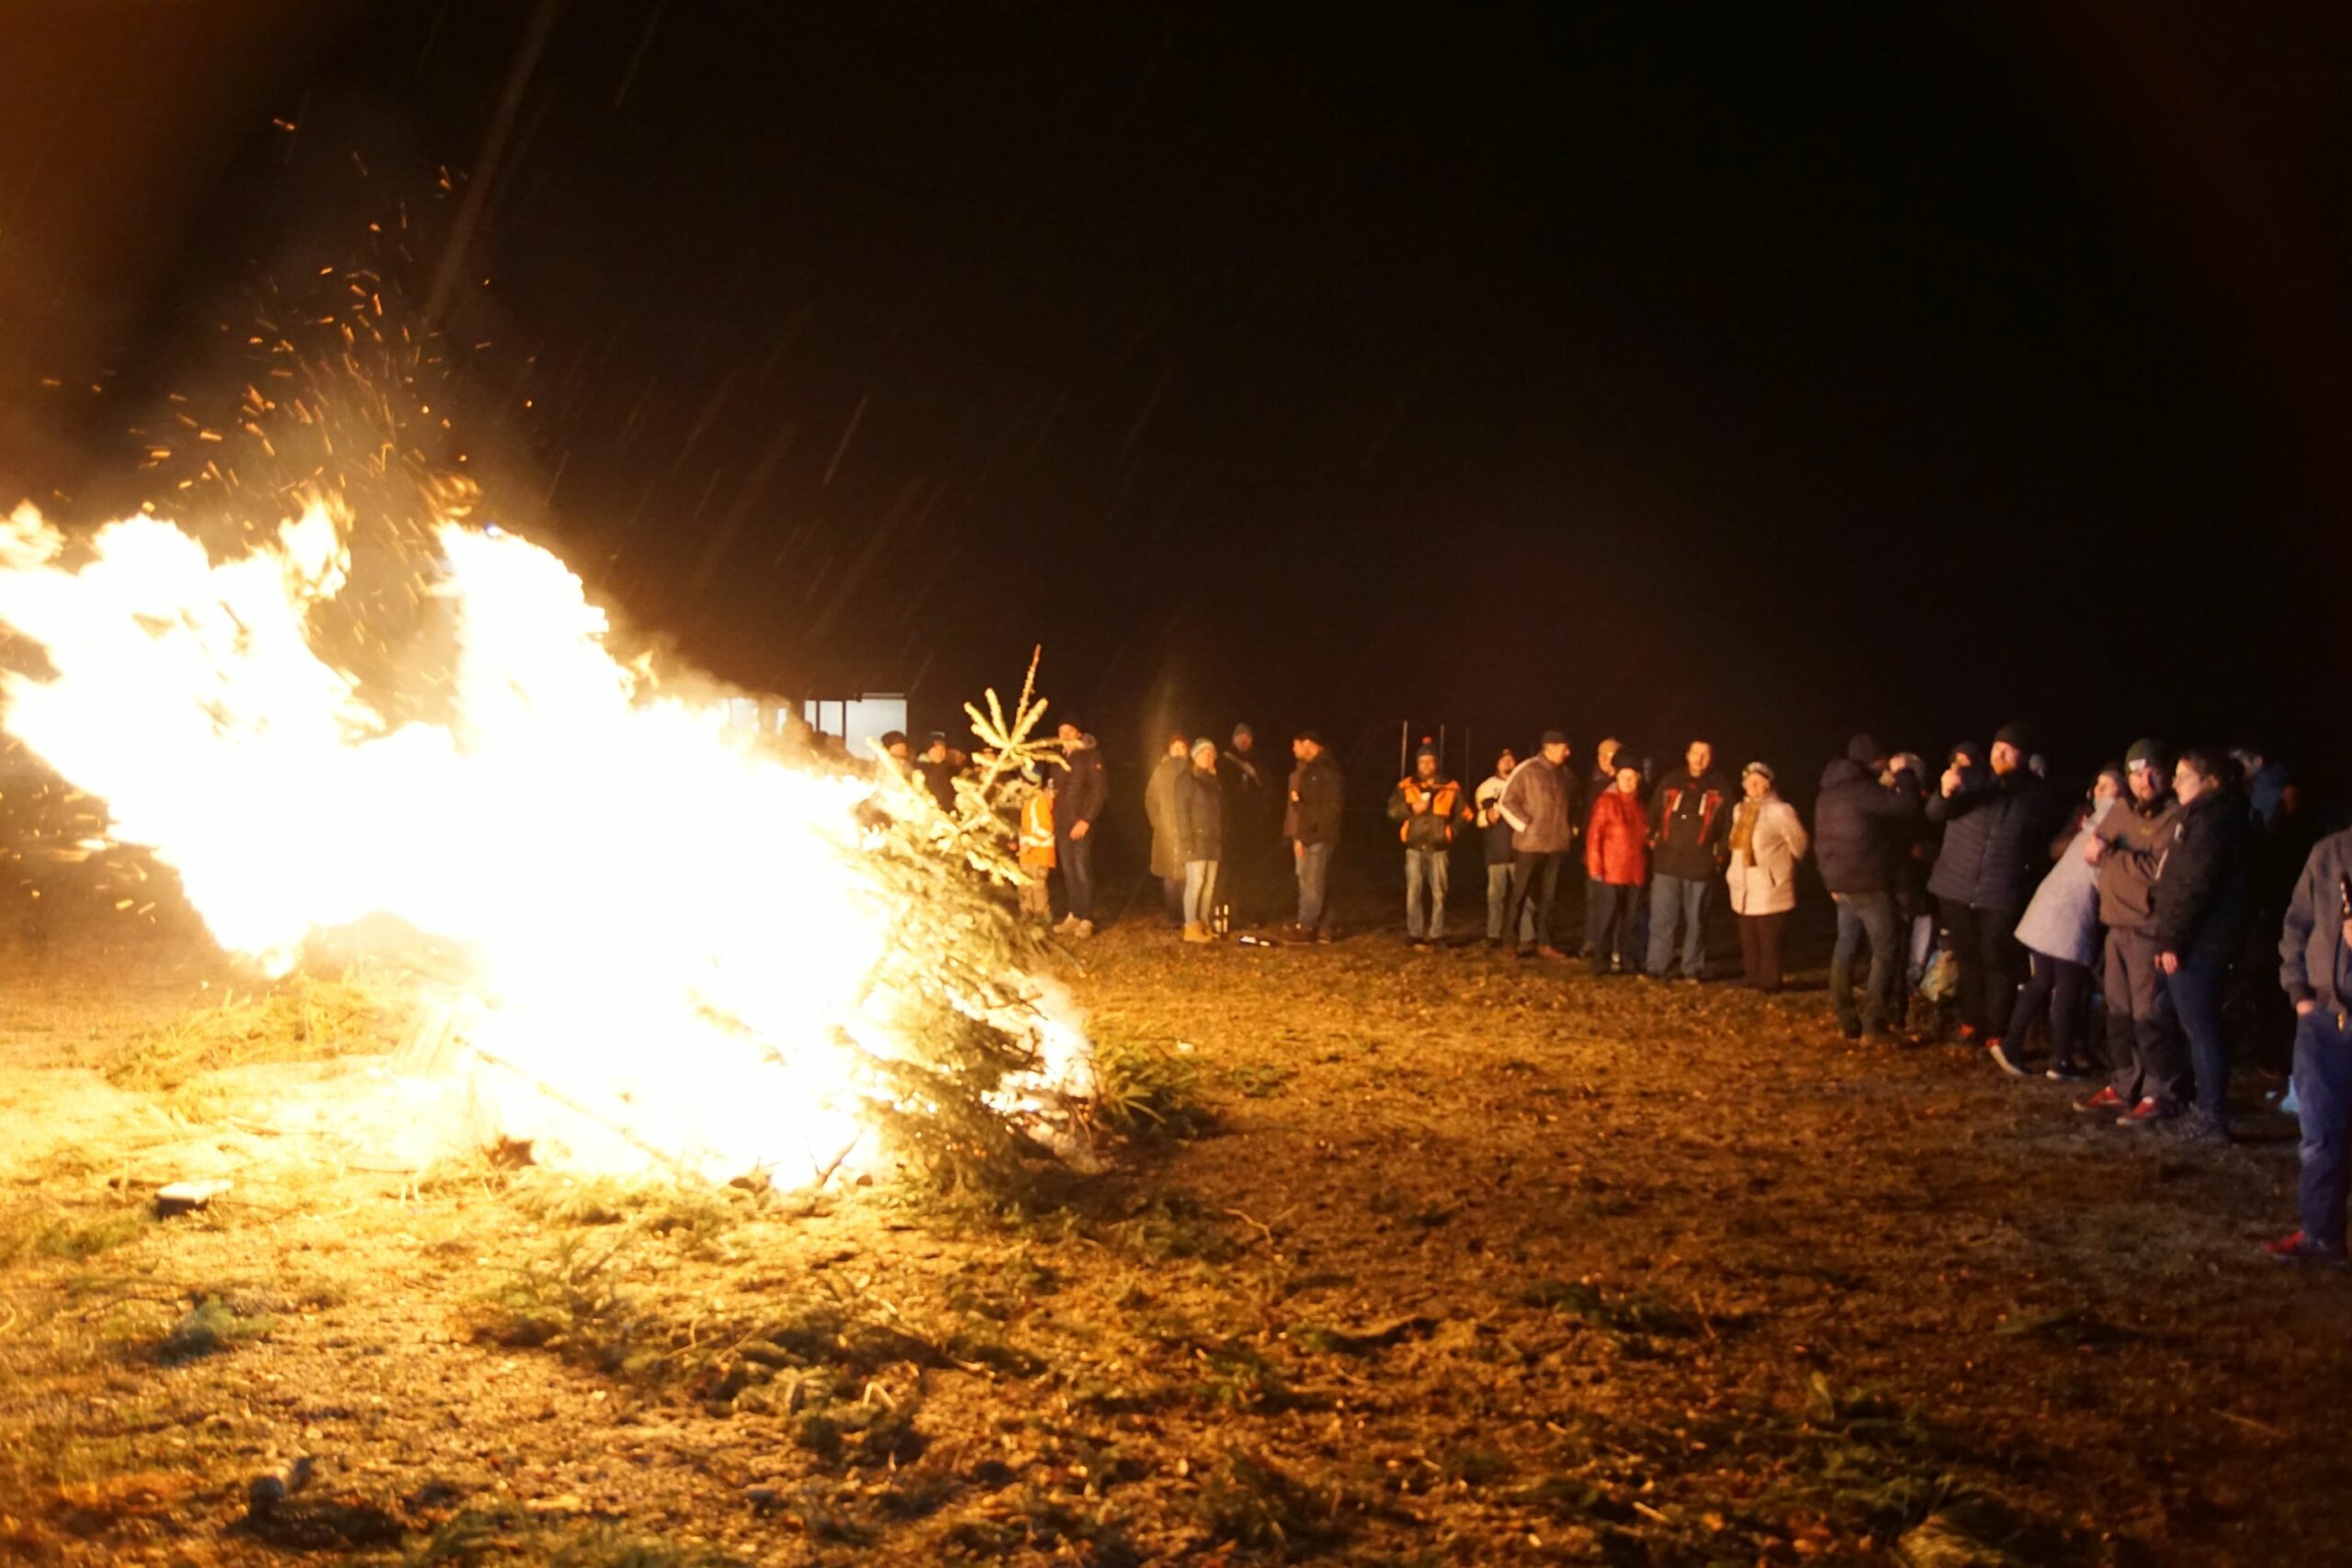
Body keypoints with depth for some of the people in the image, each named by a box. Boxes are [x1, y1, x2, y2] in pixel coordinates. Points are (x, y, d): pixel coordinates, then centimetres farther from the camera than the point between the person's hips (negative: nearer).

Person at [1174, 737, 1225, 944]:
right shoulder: (1186, 779, -5)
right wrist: (1187, 840, -18)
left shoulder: (1216, 780, 17)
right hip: (1196, 840, -7)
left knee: (1210, 884, 6)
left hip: (1213, 840, 7)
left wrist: (1222, 839, 12)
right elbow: (1181, 812, -11)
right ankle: (1191, 927, -9)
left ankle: (1205, 924, 11)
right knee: (1196, 882, -11)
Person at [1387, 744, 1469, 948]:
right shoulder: (1405, 786, 4)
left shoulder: (1450, 788, 4)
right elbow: (1393, 811, 0)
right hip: (1415, 847, 0)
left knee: (1439, 893, 2)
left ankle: (1437, 935, 8)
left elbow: (1464, 814, 9)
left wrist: (1451, 832, -1)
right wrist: (1411, 808, -16)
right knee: (1413, 892, -4)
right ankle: (1415, 934, 1)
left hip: (1439, 848, 0)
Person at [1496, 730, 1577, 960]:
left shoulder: (1566, 775, 9)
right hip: (1529, 843, -5)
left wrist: (1571, 829, 11)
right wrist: (1526, 825, -11)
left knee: (1547, 896, 10)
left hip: (1556, 844, 5)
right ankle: (1510, 944, 5)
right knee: (1520, 894, 0)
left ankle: (1544, 943, 17)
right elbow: (1507, 802, -8)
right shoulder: (1526, 771, -8)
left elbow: (1573, 806, 22)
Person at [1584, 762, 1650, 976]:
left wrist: (1646, 866, 12)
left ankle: (1626, 959, 16)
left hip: (1635, 872, 5)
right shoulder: (1607, 801, -6)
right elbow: (1594, 835, -9)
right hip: (1611, 870, -5)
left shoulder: (1639, 804, 12)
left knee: (1629, 918, 9)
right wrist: (1595, 867, -14)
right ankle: (1602, 960, 6)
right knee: (1607, 917, 0)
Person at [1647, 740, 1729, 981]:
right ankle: (1658, 968, 5)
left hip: (1700, 866, 0)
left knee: (1696, 921, 7)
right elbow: (1652, 815, 12)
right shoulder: (1669, 782, 6)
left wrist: (1720, 855, 1)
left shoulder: (1719, 789, 3)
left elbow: (1728, 825, 6)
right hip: (1666, 864, 0)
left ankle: (1693, 969, 15)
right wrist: (1651, 840, 5)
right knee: (1662, 919, -1)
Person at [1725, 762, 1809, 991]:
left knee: (1769, 942, -2)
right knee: (1749, 942, 14)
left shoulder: (1780, 811, -14)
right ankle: (1754, 982, 22)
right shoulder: (1740, 810, 10)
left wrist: (1780, 866, 5)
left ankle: (1769, 985, 6)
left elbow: (1798, 844, -6)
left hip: (1770, 890, -8)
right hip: (1744, 890, 8)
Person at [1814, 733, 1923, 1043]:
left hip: (1841, 881, 9)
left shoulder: (1828, 793, 13)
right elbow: (1906, 806, -18)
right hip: (1869, 882, -9)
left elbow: (1822, 840, 16)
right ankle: (1873, 1025, -5)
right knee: (1886, 951, -2)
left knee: (1845, 948, 12)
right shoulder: (1862, 789, -16)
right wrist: (1904, 775, -1)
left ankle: (1846, 1020, 15)